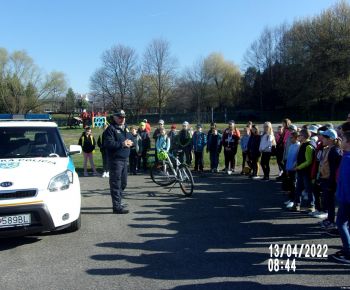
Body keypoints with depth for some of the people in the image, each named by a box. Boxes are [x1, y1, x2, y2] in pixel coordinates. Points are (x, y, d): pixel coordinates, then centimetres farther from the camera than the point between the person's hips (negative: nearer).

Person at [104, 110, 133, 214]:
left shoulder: (125, 128, 18)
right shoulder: (111, 129, -9)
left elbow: (131, 139, 24)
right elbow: (108, 143, -19)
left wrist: (130, 142, 0)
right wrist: (122, 144, -21)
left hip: (125, 159, 9)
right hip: (115, 160, -8)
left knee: (123, 183, 17)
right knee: (116, 183, -6)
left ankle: (118, 201, 33)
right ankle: (117, 206, -2)